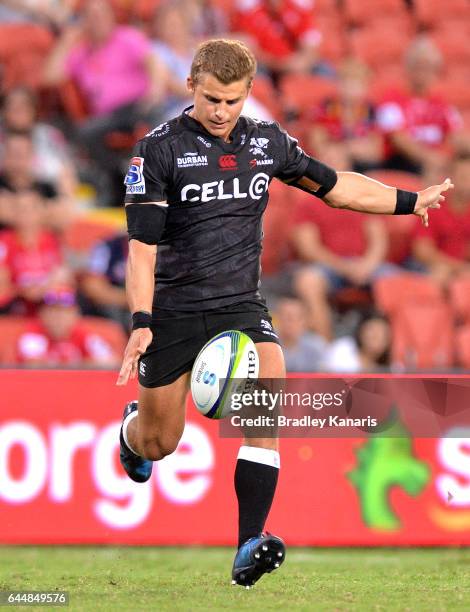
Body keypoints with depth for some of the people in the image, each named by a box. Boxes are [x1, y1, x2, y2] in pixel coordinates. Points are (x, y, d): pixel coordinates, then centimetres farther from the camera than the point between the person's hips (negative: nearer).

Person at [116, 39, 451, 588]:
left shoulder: (267, 142, 3)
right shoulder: (159, 150, -10)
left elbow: (334, 186, 19)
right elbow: (142, 244, -14)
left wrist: (410, 202, 19)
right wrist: (141, 323, -25)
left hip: (240, 306, 3)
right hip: (173, 310, -3)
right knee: (159, 445, 5)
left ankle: (249, 548, -27)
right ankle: (132, 427, 47)